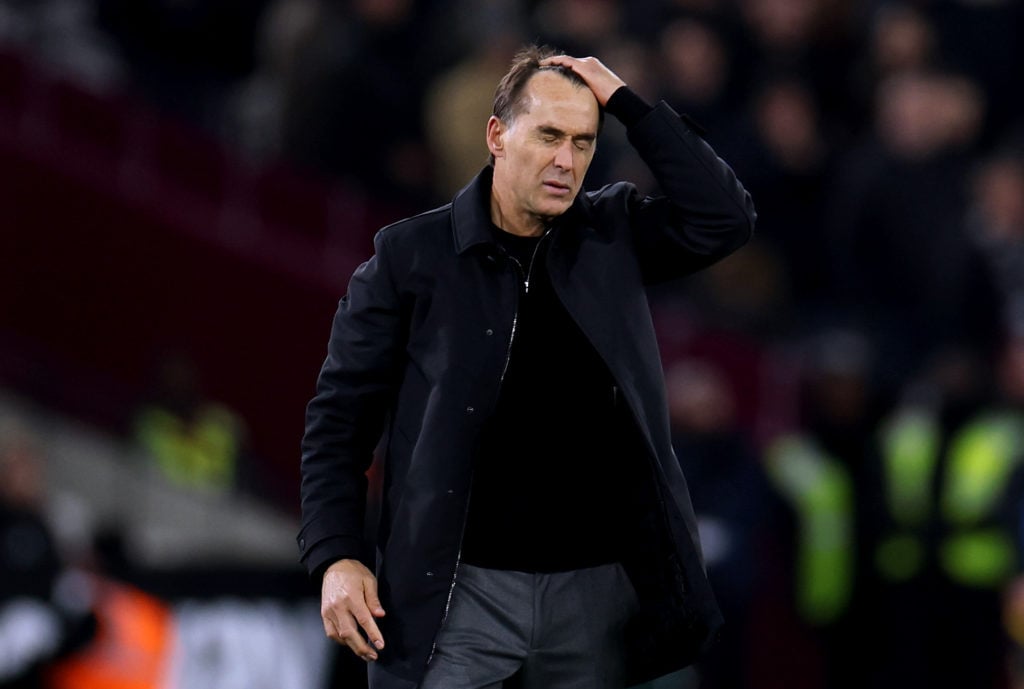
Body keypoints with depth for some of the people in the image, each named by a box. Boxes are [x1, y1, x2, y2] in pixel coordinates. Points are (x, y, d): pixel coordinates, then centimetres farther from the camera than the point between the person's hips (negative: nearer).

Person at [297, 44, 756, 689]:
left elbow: (726, 219, -5)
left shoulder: (613, 236, 8)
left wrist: (628, 104, -6)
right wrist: (336, 557, -9)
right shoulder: (410, 255, -1)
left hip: (597, 587, 2)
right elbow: (341, 416, 1)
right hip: (462, 587, -2)